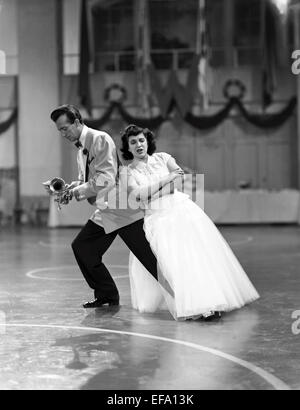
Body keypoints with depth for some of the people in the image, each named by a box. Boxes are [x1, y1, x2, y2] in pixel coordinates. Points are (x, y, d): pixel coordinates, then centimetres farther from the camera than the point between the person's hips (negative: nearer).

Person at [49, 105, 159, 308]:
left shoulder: (100, 139, -16)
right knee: (82, 247, 4)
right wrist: (70, 188, 0)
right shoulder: (81, 148, 12)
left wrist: (78, 191, -19)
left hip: (124, 211, -9)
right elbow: (86, 179, 20)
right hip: (105, 213, 9)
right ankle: (107, 295, 16)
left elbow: (106, 179, -24)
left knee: (150, 258, -7)